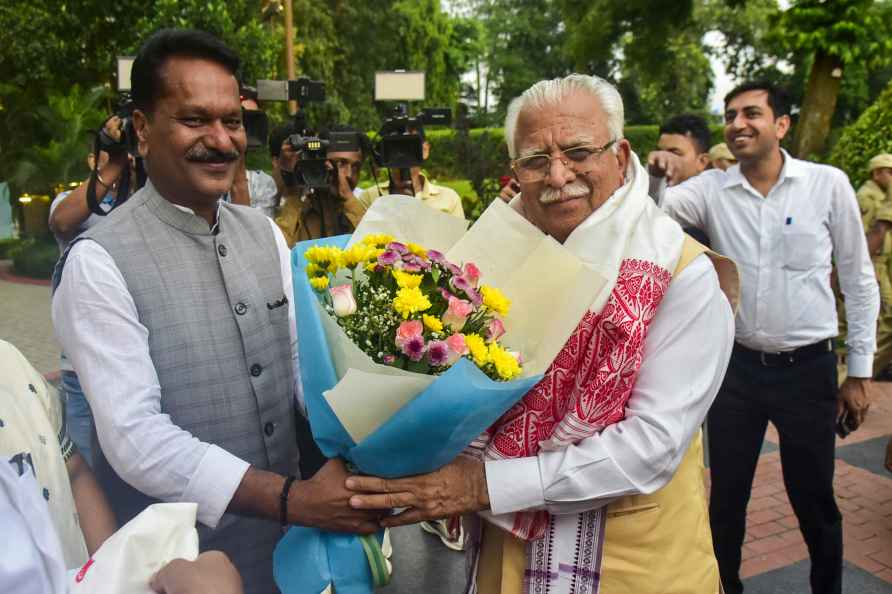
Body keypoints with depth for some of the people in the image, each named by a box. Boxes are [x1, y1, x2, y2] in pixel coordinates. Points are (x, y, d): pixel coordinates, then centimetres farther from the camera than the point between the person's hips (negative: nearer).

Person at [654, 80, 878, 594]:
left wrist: (860, 371, 2)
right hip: (736, 365, 2)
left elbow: (859, 280, 0)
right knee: (726, 497, 14)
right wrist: (652, 177, -35)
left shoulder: (829, 184, -5)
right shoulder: (711, 188, -2)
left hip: (808, 368, -1)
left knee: (815, 501, 14)